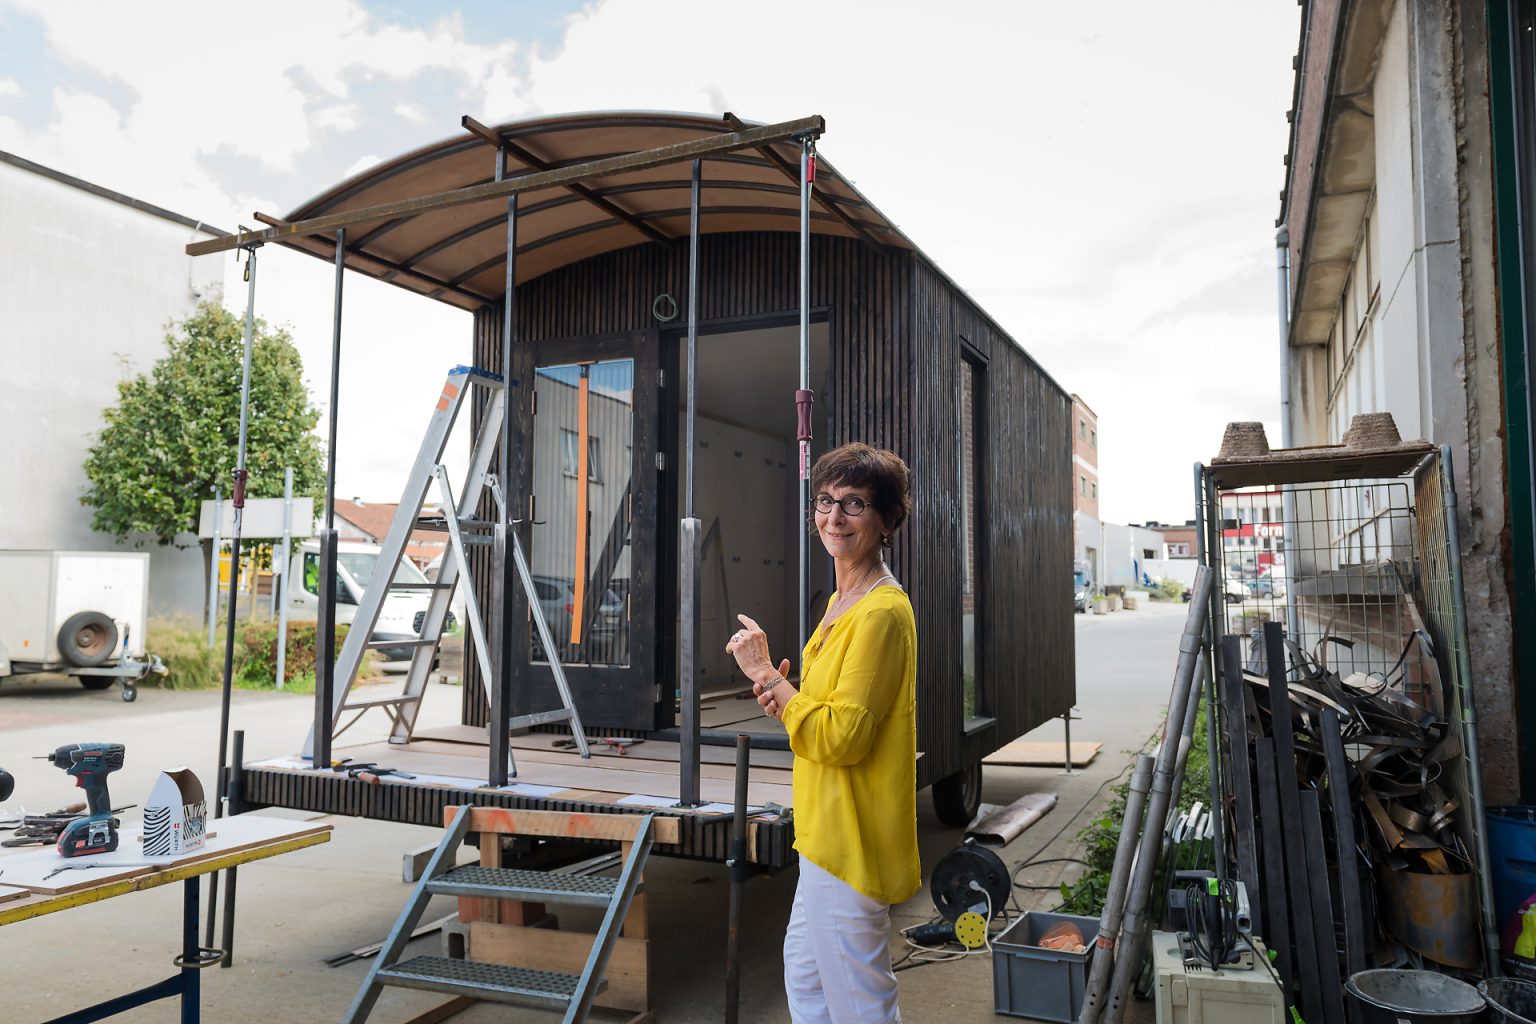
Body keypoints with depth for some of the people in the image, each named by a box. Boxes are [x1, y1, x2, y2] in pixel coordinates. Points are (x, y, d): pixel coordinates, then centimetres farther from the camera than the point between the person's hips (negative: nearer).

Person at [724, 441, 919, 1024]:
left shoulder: (881, 613, -21)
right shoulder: (844, 602, 10)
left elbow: (841, 736, -24)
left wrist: (768, 677, -16)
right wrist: (783, 699, 0)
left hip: (851, 838, -11)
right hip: (827, 829, 11)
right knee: (803, 969, 25)